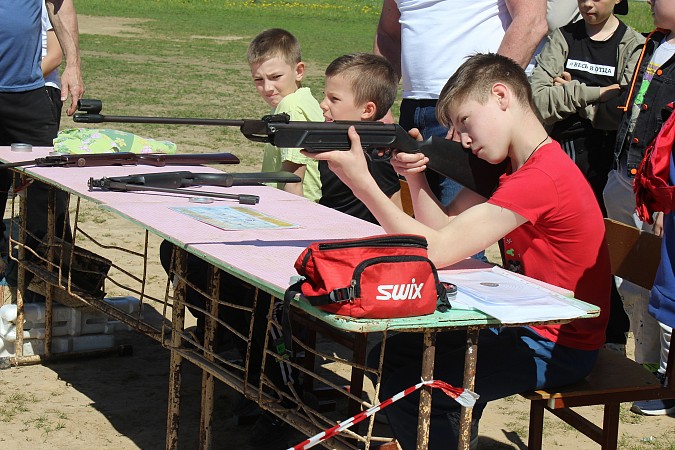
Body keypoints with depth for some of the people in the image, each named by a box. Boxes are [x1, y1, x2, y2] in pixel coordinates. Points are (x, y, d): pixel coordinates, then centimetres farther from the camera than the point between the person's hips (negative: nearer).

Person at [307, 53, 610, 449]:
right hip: (526, 323, 10)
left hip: (558, 348, -10)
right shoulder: (515, 166, 9)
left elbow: (437, 250, -28)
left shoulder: (541, 179, -26)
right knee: (395, 353, 18)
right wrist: (416, 177, -13)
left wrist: (362, 183, -29)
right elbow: (445, 227, 5)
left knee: (407, 387, -18)